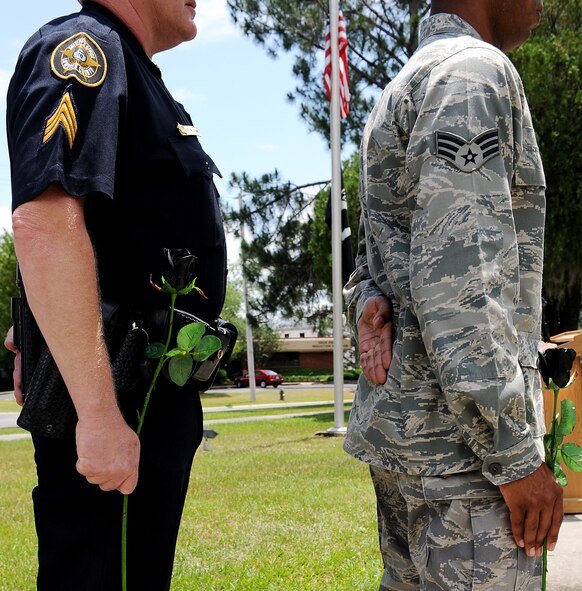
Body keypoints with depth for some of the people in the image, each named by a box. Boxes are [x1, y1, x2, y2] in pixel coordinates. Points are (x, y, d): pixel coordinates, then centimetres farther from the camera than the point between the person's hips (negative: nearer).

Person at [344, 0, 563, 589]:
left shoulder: (398, 93, 20)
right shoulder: (473, 70, -11)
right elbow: (459, 278, -21)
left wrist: (369, 300, -1)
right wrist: (518, 453, -19)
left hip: (397, 425, 10)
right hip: (460, 438, -10)